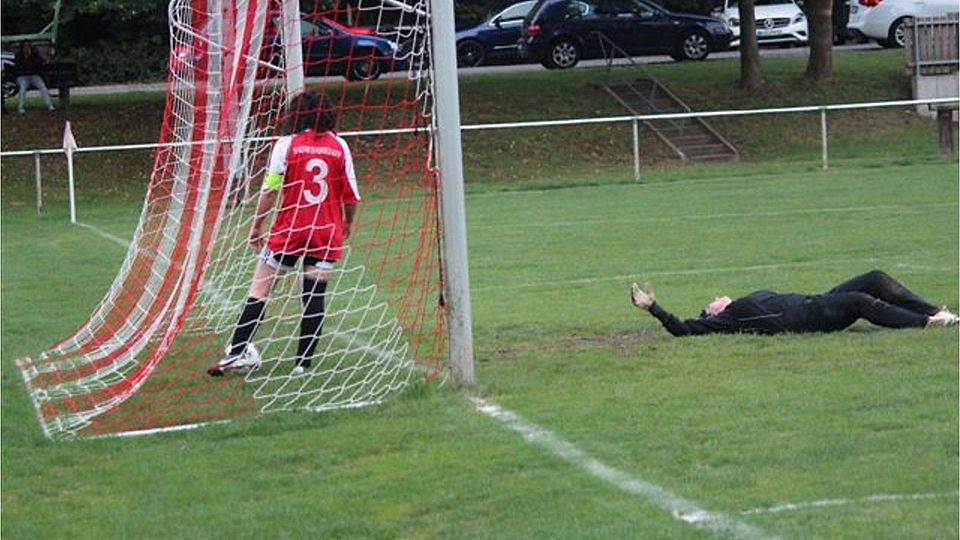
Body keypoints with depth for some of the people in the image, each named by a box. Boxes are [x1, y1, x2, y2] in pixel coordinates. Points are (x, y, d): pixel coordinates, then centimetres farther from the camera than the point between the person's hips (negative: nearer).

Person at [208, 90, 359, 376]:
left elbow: (270, 190, -7)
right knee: (315, 295, 5)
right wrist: (347, 223, 22)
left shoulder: (286, 144, -3)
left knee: (260, 289, 3)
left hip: (290, 229, -2)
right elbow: (351, 194, 5)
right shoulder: (339, 146, 4)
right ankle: (303, 363, 3)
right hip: (327, 232, 2)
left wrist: (257, 225, 2)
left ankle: (237, 352, -5)